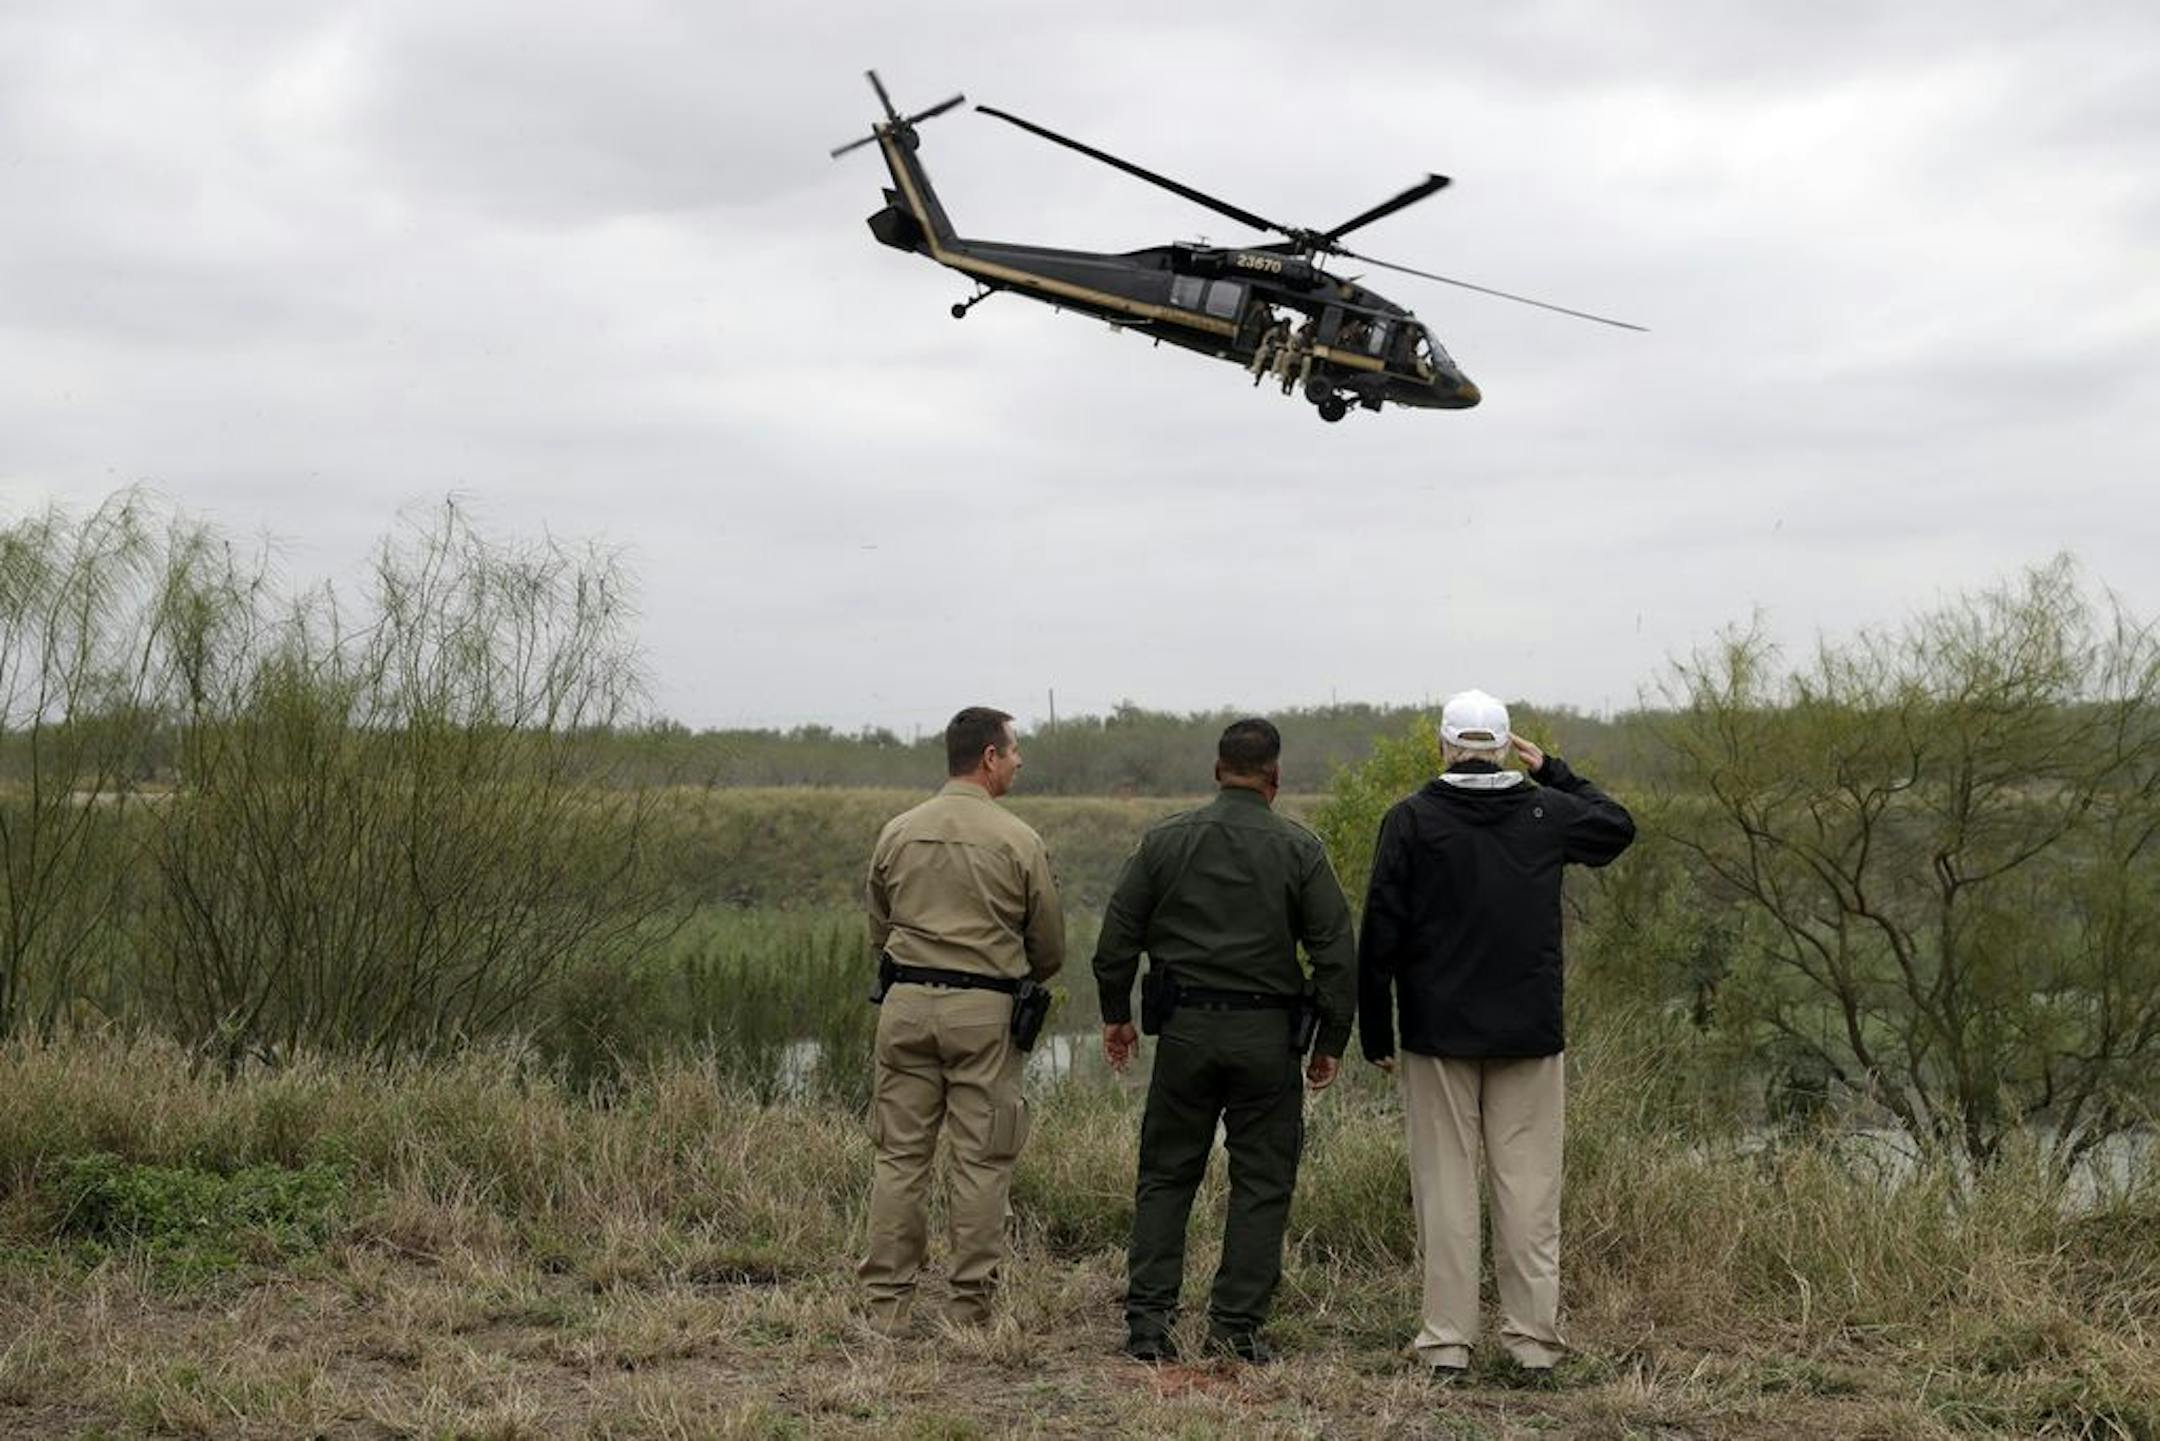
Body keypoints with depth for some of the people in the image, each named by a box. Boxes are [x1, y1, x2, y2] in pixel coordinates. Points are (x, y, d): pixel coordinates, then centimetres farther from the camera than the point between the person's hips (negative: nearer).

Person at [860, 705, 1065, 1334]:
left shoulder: (897, 833, 6)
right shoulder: (1019, 841, -4)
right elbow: (1050, 948, 4)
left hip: (906, 1001, 3)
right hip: (985, 1009, -3)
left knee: (900, 1155, 7)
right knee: (982, 1160, 3)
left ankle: (887, 1305, 8)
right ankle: (971, 1308, 4)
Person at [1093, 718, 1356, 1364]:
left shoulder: (1164, 840, 2)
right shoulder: (1299, 849, -2)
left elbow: (1117, 938, 4)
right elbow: (1336, 953, -3)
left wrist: (1115, 1014, 17)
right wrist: (1331, 1041, 5)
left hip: (1185, 1029, 2)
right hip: (1267, 1036, -2)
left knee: (1166, 1176, 10)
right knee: (1262, 1183, 6)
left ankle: (1147, 1317, 4)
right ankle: (1236, 1325, 5)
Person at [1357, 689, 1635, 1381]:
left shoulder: (1411, 820, -4)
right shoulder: (1545, 812, 2)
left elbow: (1380, 935, -5)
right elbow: (1618, 826, 24)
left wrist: (1375, 1034, 3)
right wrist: (1553, 773, 25)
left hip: (1438, 1033, -1)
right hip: (1530, 1037, 2)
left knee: (1446, 1187, 3)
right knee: (1530, 1188, 6)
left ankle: (1447, 1343, 4)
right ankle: (1536, 1342, 7)